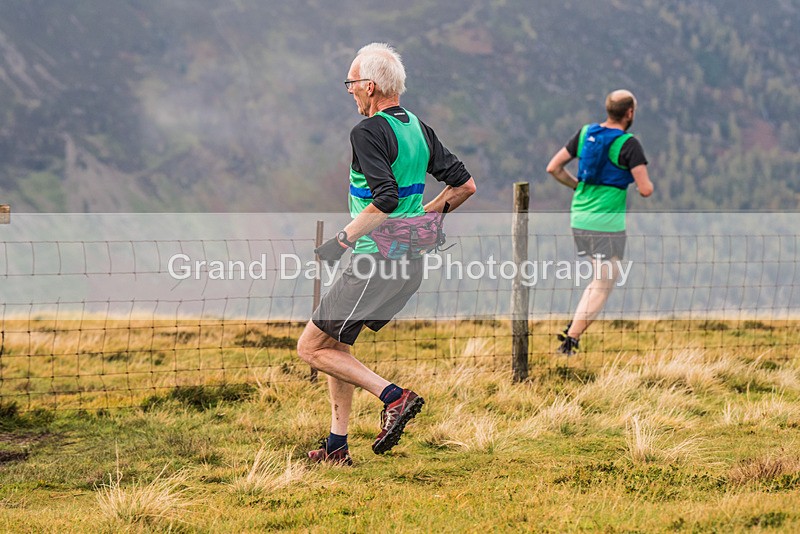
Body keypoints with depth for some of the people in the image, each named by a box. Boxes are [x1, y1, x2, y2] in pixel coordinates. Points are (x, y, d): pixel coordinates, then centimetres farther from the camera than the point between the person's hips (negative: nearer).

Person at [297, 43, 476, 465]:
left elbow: (385, 200, -27)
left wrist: (343, 239, -19)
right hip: (410, 263, 9)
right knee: (335, 343, 19)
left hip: (377, 263, -9)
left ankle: (394, 396, -12)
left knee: (311, 348, -1)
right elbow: (464, 185, 12)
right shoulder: (418, 128, 10)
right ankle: (337, 445, 19)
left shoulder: (369, 132, -15)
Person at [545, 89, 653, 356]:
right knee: (602, 288, 1)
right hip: (607, 225, -7)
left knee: (601, 279, 23)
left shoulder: (585, 133, 7)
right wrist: (645, 184, 7)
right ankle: (569, 342, -5)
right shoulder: (628, 144, -12)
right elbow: (646, 190, -16)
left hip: (579, 219, 7)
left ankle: (571, 330, 14)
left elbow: (554, 168, 10)